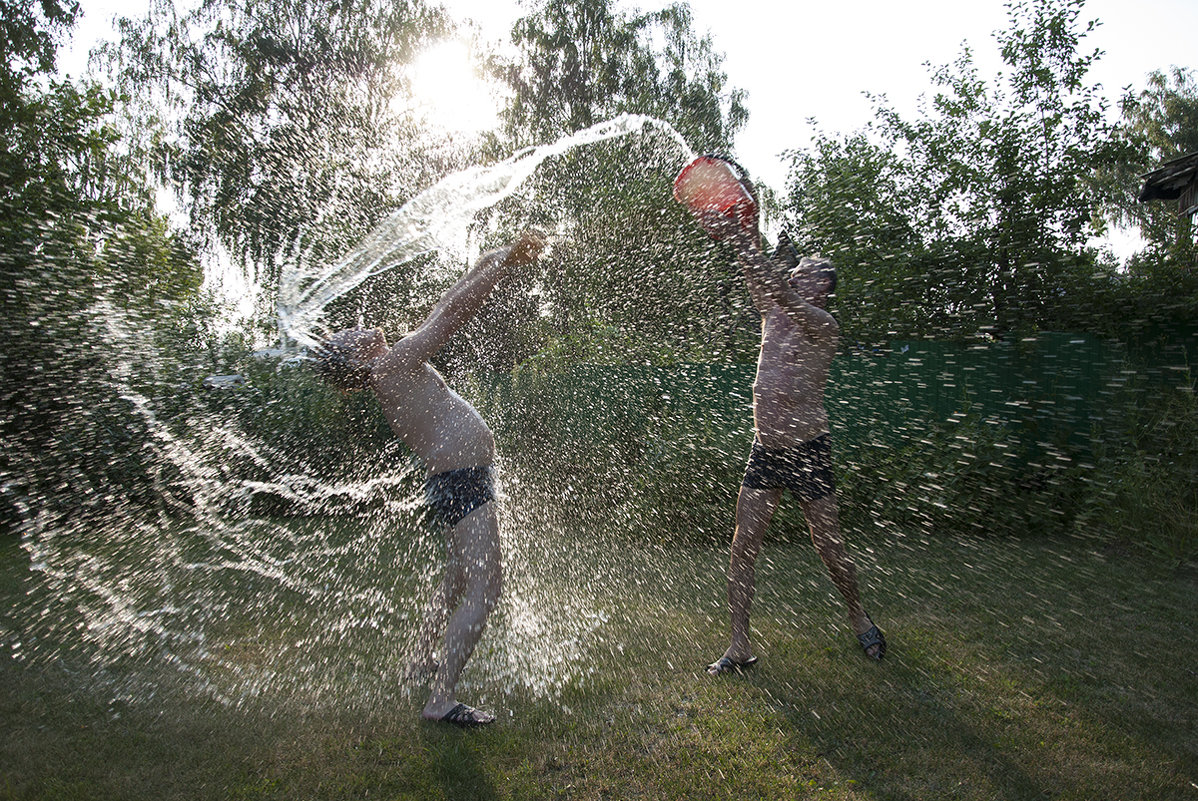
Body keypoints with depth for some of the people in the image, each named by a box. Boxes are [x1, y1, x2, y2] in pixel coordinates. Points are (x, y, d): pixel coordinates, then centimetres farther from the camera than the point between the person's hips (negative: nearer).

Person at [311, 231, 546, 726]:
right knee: (483, 590, -9)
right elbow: (454, 310, -17)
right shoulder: (393, 365, -12)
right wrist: (508, 260, -12)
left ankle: (422, 658, 42)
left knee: (460, 579, 26)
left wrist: (500, 259, 19)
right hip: (462, 483, -11)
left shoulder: (394, 373, 15)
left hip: (456, 481, 11)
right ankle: (442, 699, -4)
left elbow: (447, 308, 17)